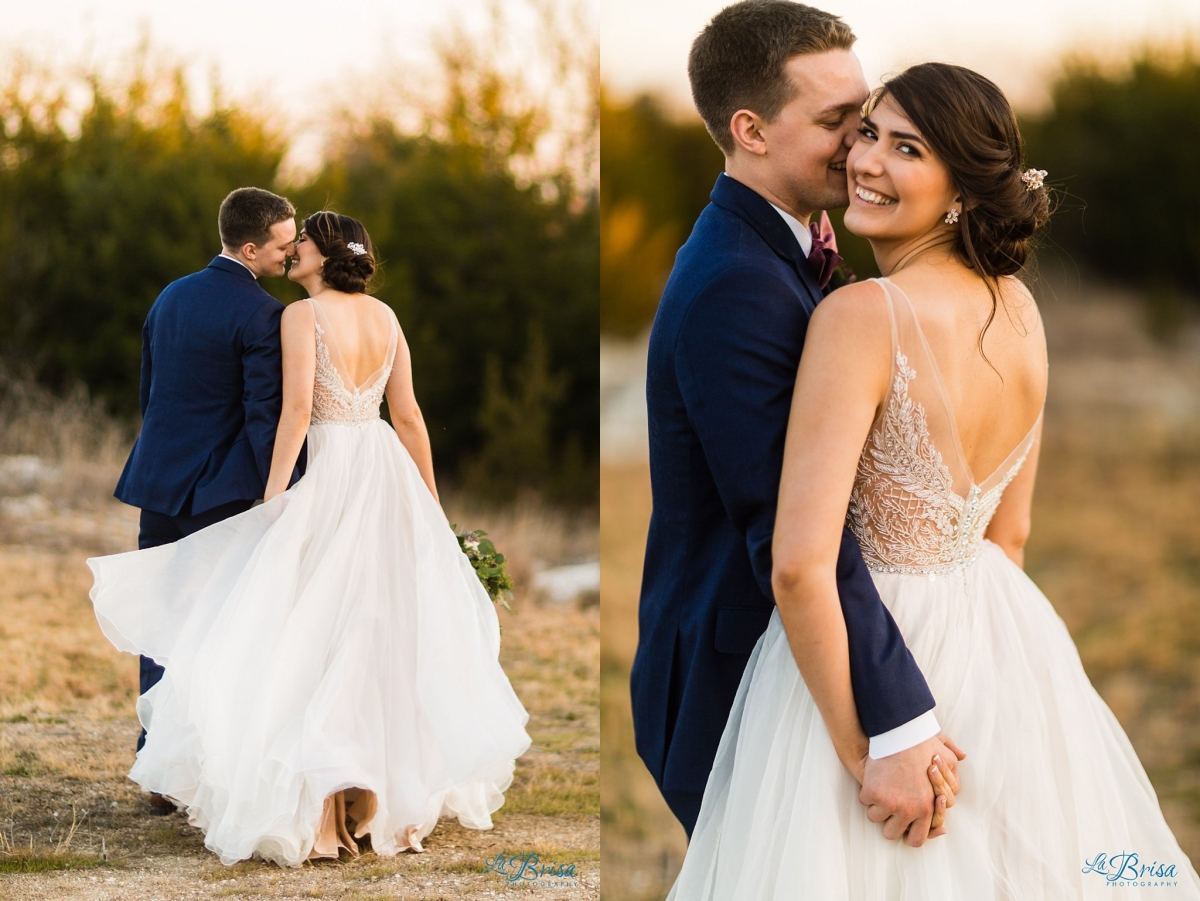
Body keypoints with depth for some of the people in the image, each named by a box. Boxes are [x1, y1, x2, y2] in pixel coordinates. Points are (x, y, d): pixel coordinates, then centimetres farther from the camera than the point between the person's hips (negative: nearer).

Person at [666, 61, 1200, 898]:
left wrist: (859, 745, -19)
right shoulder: (1018, 306, -1)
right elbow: (1009, 532, 11)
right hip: (1003, 641, 7)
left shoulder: (861, 316, -24)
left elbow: (801, 565, -28)